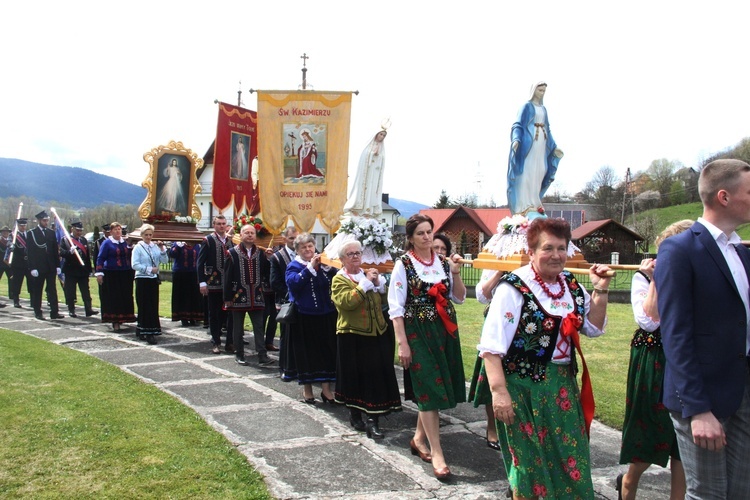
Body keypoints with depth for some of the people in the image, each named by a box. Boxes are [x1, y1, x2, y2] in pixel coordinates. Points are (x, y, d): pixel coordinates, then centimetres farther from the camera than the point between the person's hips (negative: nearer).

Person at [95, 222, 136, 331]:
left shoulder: (125, 243, 12)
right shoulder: (107, 243, -2)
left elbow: (130, 257, 19)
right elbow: (100, 258, -5)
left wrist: (133, 273, 16)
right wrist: (99, 273, -13)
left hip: (125, 275, 5)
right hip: (111, 276, -5)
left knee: (125, 298, 7)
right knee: (113, 299, -4)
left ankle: (120, 320, 20)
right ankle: (115, 323, -1)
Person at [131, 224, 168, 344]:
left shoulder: (155, 247, 7)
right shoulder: (138, 248, -5)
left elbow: (165, 261, 3)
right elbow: (134, 265, -11)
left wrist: (162, 249, -9)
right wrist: (149, 269, -16)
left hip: (154, 279, 5)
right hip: (142, 279, -5)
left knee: (153, 306, 7)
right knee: (145, 306, -4)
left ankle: (141, 330, 21)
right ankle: (148, 333, -1)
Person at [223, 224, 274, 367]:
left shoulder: (260, 253, 5)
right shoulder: (232, 253, -4)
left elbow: (266, 274, 3)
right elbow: (227, 277, -5)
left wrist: (268, 259, -13)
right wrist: (227, 298, -7)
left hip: (256, 297, 2)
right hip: (239, 296, -2)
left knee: (259, 326, 1)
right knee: (238, 327, 9)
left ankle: (262, 356, 2)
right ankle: (239, 354, 20)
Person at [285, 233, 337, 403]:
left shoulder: (322, 263, 9)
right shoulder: (294, 266, -1)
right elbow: (293, 283, -21)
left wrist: (326, 266, -15)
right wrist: (310, 267, -22)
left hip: (326, 315, 3)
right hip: (304, 316, -3)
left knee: (327, 350, 5)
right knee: (307, 351, 5)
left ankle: (326, 388, 14)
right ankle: (307, 388, 20)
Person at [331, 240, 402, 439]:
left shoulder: (368, 274, 15)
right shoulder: (339, 279, -3)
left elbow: (385, 299, 12)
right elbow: (346, 302, -22)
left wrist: (379, 283, -4)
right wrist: (365, 283, -19)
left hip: (377, 334, 4)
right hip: (352, 336, -4)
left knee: (376, 376, -1)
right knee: (355, 376, 6)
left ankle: (373, 420, 3)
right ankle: (354, 413, 26)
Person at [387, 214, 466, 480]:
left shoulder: (443, 262, 8)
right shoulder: (404, 264, -7)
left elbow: (459, 297, 11)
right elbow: (396, 306, -10)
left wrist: (456, 273, -5)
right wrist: (402, 343, -15)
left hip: (444, 330, 6)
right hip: (418, 332, -5)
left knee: (437, 387, 12)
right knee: (429, 388, -5)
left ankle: (419, 438, 32)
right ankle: (437, 453, 3)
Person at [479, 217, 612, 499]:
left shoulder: (571, 286, 5)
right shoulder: (514, 288, -16)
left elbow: (594, 328, 15)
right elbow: (491, 346, -19)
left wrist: (600, 291, 3)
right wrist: (498, 391, -24)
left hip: (563, 385, 6)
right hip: (524, 388, -6)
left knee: (569, 459, 14)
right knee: (529, 460, 8)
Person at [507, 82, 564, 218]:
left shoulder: (543, 109, 20)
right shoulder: (527, 106, -1)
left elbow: (547, 129, 23)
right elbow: (518, 125, -9)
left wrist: (554, 147, 21)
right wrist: (516, 139, -26)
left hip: (541, 144, 7)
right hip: (528, 142, -7)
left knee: (539, 172, 3)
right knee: (527, 172, -11)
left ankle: (534, 204, 8)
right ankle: (526, 206, -13)